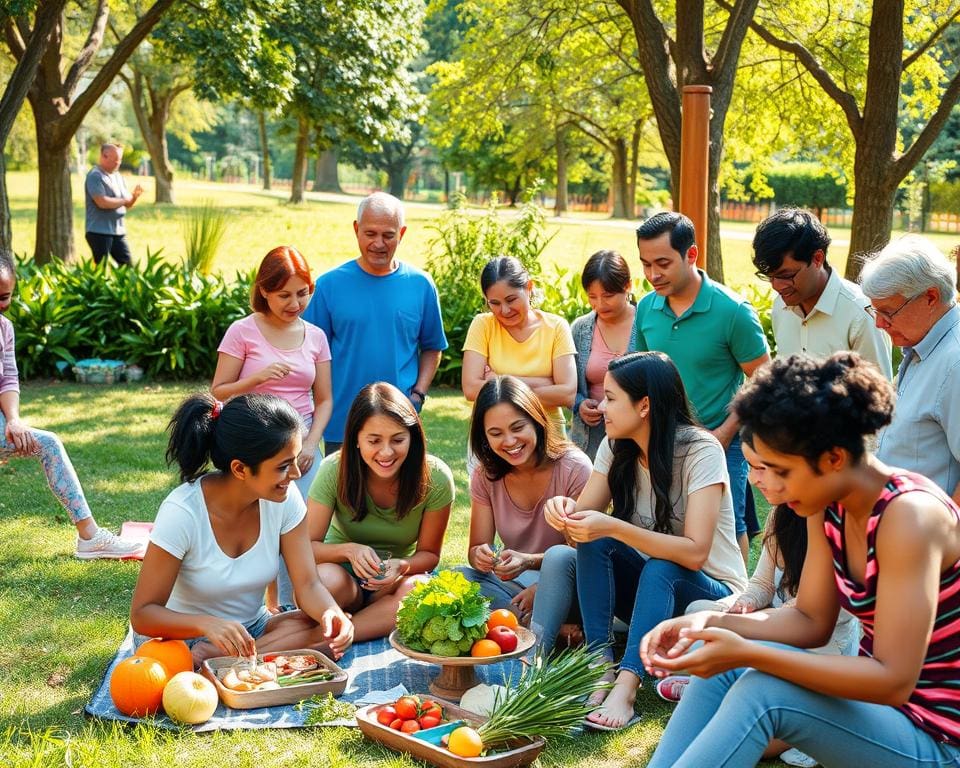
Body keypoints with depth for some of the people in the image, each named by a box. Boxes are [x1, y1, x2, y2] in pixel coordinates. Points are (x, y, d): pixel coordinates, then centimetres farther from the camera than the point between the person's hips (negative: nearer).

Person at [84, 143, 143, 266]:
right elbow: (102, 202, -23)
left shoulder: (117, 176, 15)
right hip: (99, 231, -8)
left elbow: (127, 205, 19)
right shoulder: (95, 176, -11)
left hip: (118, 231, 8)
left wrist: (135, 196, -3)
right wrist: (123, 200, -10)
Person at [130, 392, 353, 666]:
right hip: (181, 636, -6)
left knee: (332, 630, -23)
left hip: (251, 629, 6)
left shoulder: (285, 499, -12)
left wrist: (331, 612, -34)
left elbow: (308, 584, -10)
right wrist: (207, 624, -41)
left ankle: (211, 658, -19)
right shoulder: (182, 512, -24)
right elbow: (142, 614, -22)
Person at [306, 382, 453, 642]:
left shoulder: (435, 479, -16)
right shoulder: (335, 470, -17)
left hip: (399, 579, 1)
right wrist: (349, 550, -34)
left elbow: (429, 553, -5)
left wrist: (402, 566, -29)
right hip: (346, 573, -1)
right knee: (327, 580, -37)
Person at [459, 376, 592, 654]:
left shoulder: (574, 467, -14)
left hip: (567, 586, -4)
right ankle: (557, 628, -25)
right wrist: (480, 556, -27)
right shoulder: (486, 476, 0)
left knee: (560, 557, -36)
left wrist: (529, 562, -31)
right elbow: (476, 549, -1)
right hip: (517, 586, 4)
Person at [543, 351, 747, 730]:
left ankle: (625, 689, -46)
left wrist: (613, 528, -39)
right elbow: (586, 513, -8)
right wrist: (565, 510, -32)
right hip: (650, 586, 6)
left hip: (713, 594, -5)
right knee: (593, 542, -21)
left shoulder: (700, 450, -21)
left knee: (660, 569, -36)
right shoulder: (616, 448, -2)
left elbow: (694, 552, -29)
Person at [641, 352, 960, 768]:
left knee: (765, 687, -28)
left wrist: (748, 652, -33)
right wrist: (708, 623, -11)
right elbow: (811, 619, 5)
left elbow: (894, 681, -28)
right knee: (717, 660, -6)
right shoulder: (829, 506, 0)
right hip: (878, 698, 8)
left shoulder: (909, 515, -25)